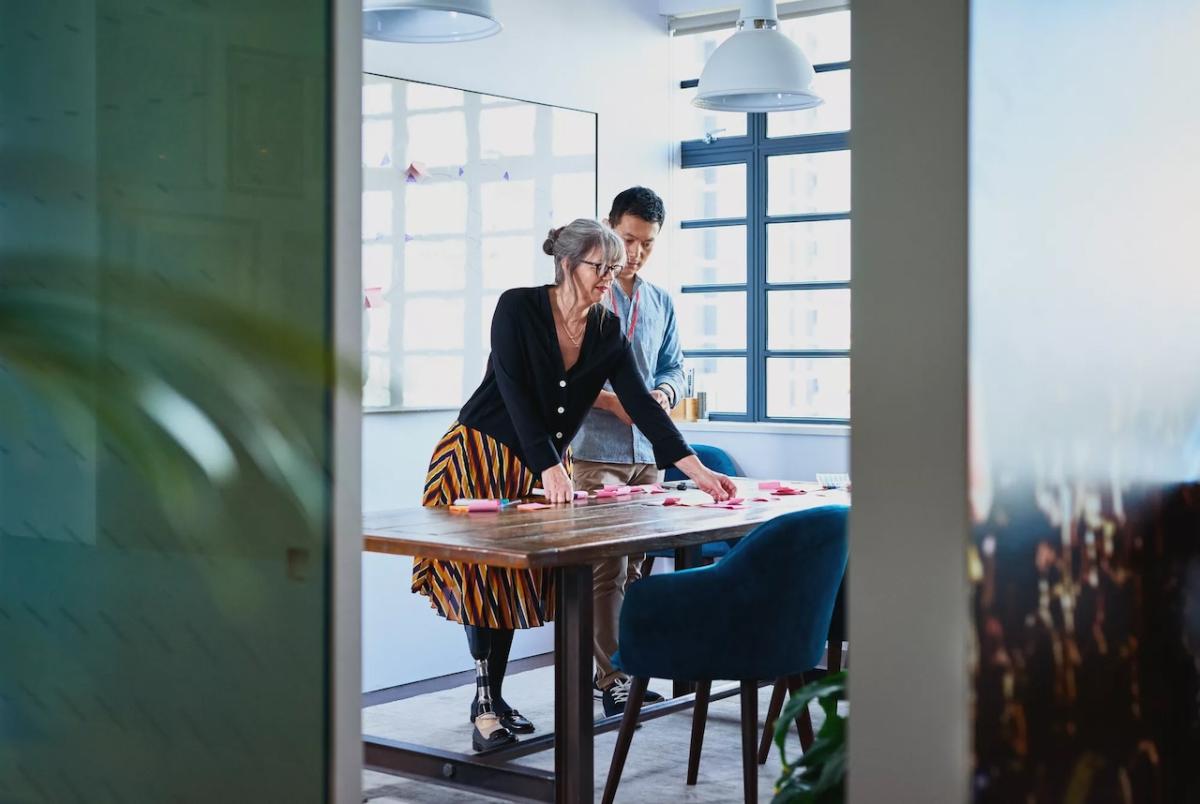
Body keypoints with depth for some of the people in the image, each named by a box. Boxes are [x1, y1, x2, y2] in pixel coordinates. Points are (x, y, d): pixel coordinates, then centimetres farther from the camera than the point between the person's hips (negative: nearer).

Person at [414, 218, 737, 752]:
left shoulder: (608, 331, -2)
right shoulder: (518, 308, -16)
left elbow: (641, 404, -7)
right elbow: (516, 396, -22)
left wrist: (698, 471, -16)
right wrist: (549, 469, -31)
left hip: (546, 463, 5)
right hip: (482, 453, -5)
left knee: (517, 576, 3)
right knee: (483, 573, -9)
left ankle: (492, 698, 13)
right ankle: (485, 703, -4)